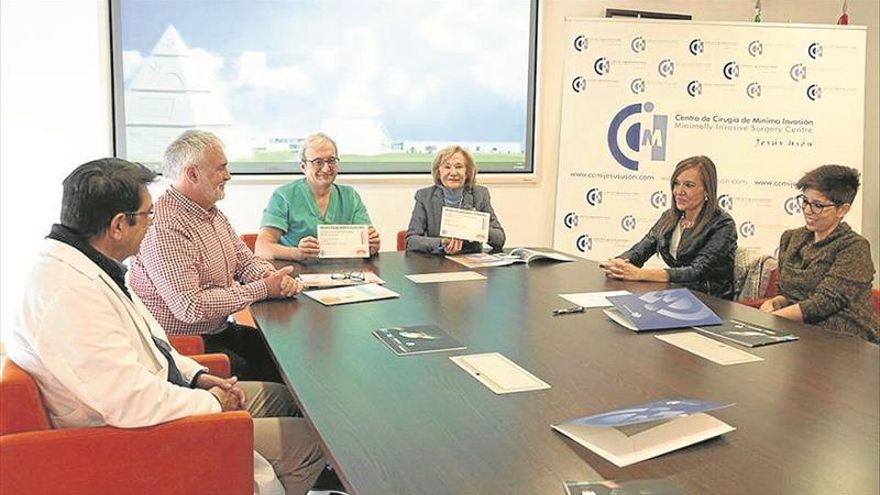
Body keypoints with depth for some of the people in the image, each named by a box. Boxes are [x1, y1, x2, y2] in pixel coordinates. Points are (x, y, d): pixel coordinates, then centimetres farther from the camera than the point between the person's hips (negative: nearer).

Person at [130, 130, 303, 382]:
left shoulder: (212, 213, 10)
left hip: (219, 330, 9)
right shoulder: (165, 228, -22)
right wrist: (263, 289, -20)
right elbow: (190, 307, -27)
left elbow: (246, 261, 17)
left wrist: (276, 278, -7)